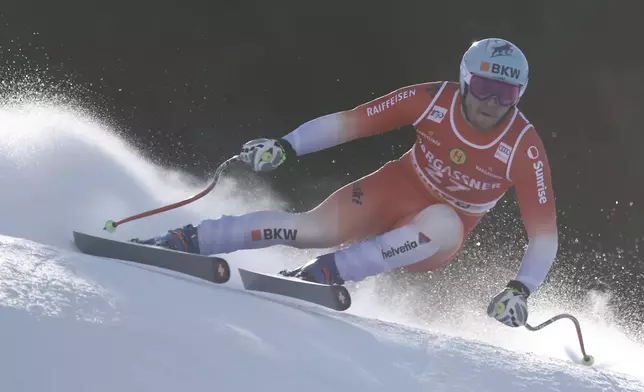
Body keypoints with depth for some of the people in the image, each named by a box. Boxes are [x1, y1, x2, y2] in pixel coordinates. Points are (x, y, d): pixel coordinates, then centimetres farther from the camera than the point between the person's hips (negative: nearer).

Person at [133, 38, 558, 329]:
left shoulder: (524, 148, -23)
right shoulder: (434, 100, -18)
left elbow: (545, 233, -20)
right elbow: (349, 121, -12)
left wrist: (520, 289, -35)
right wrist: (285, 146, -24)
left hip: (437, 236, -1)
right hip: (397, 189, 1)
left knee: (440, 226, -39)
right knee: (309, 228, -22)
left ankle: (325, 272, -40)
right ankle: (181, 240, -16)